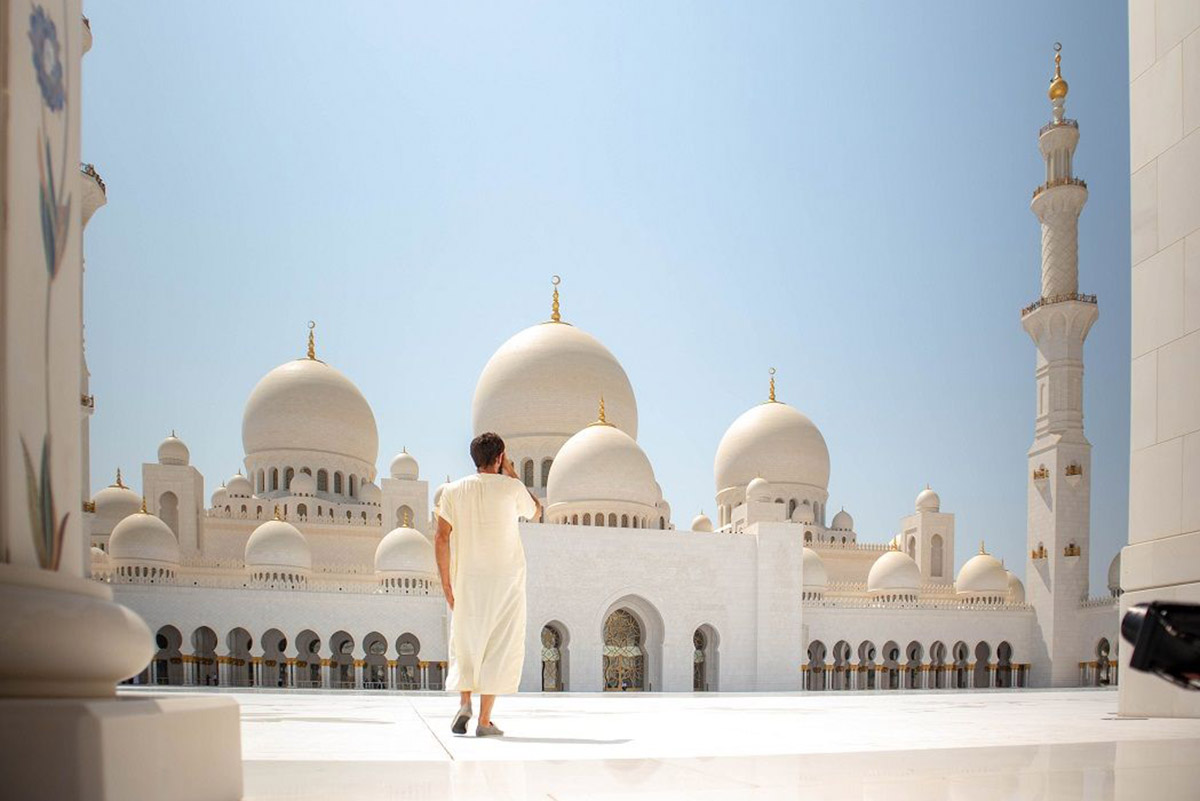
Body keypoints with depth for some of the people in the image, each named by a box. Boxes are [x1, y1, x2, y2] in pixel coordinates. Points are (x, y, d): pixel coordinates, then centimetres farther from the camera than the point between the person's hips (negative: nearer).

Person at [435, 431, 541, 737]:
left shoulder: (453, 491, 2)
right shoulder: (510, 488, -4)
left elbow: (442, 539, -2)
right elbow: (535, 512, 16)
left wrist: (446, 582, 5)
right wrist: (511, 473, 14)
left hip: (467, 580, 2)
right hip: (506, 578, -2)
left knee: (466, 645, 16)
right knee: (499, 648, 3)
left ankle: (464, 704, -2)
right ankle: (485, 720, 0)